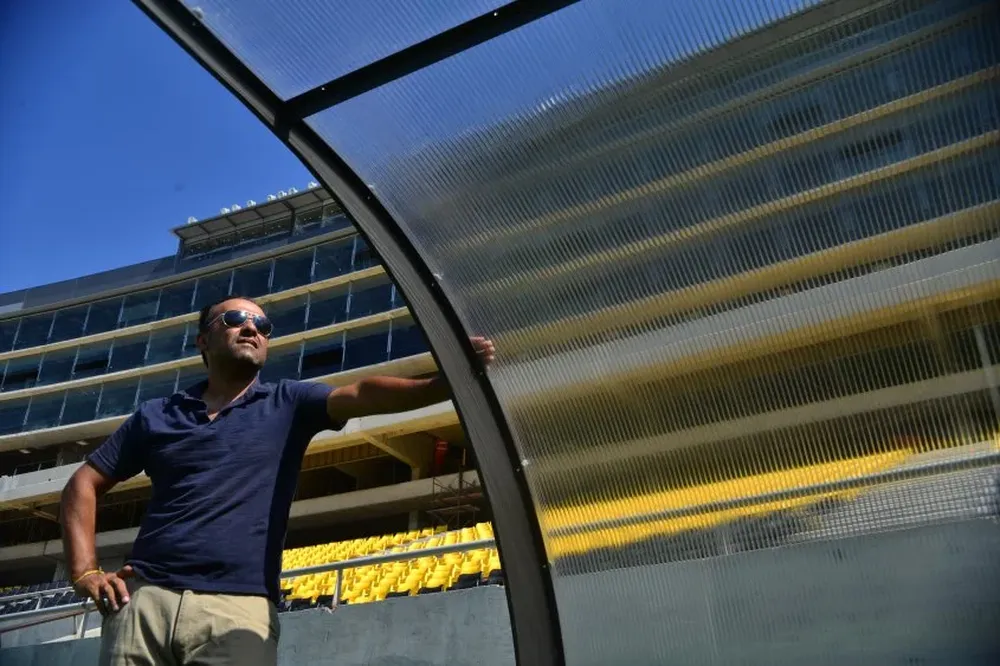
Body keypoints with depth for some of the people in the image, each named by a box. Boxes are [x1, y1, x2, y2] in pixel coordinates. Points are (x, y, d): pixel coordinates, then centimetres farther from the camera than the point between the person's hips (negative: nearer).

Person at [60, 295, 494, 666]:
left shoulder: (288, 404, 12)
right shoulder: (156, 415, 17)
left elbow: (362, 394, -5)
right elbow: (84, 484, 20)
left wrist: (439, 384, -22)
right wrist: (85, 570, 6)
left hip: (238, 609, -1)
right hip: (145, 600, 2)